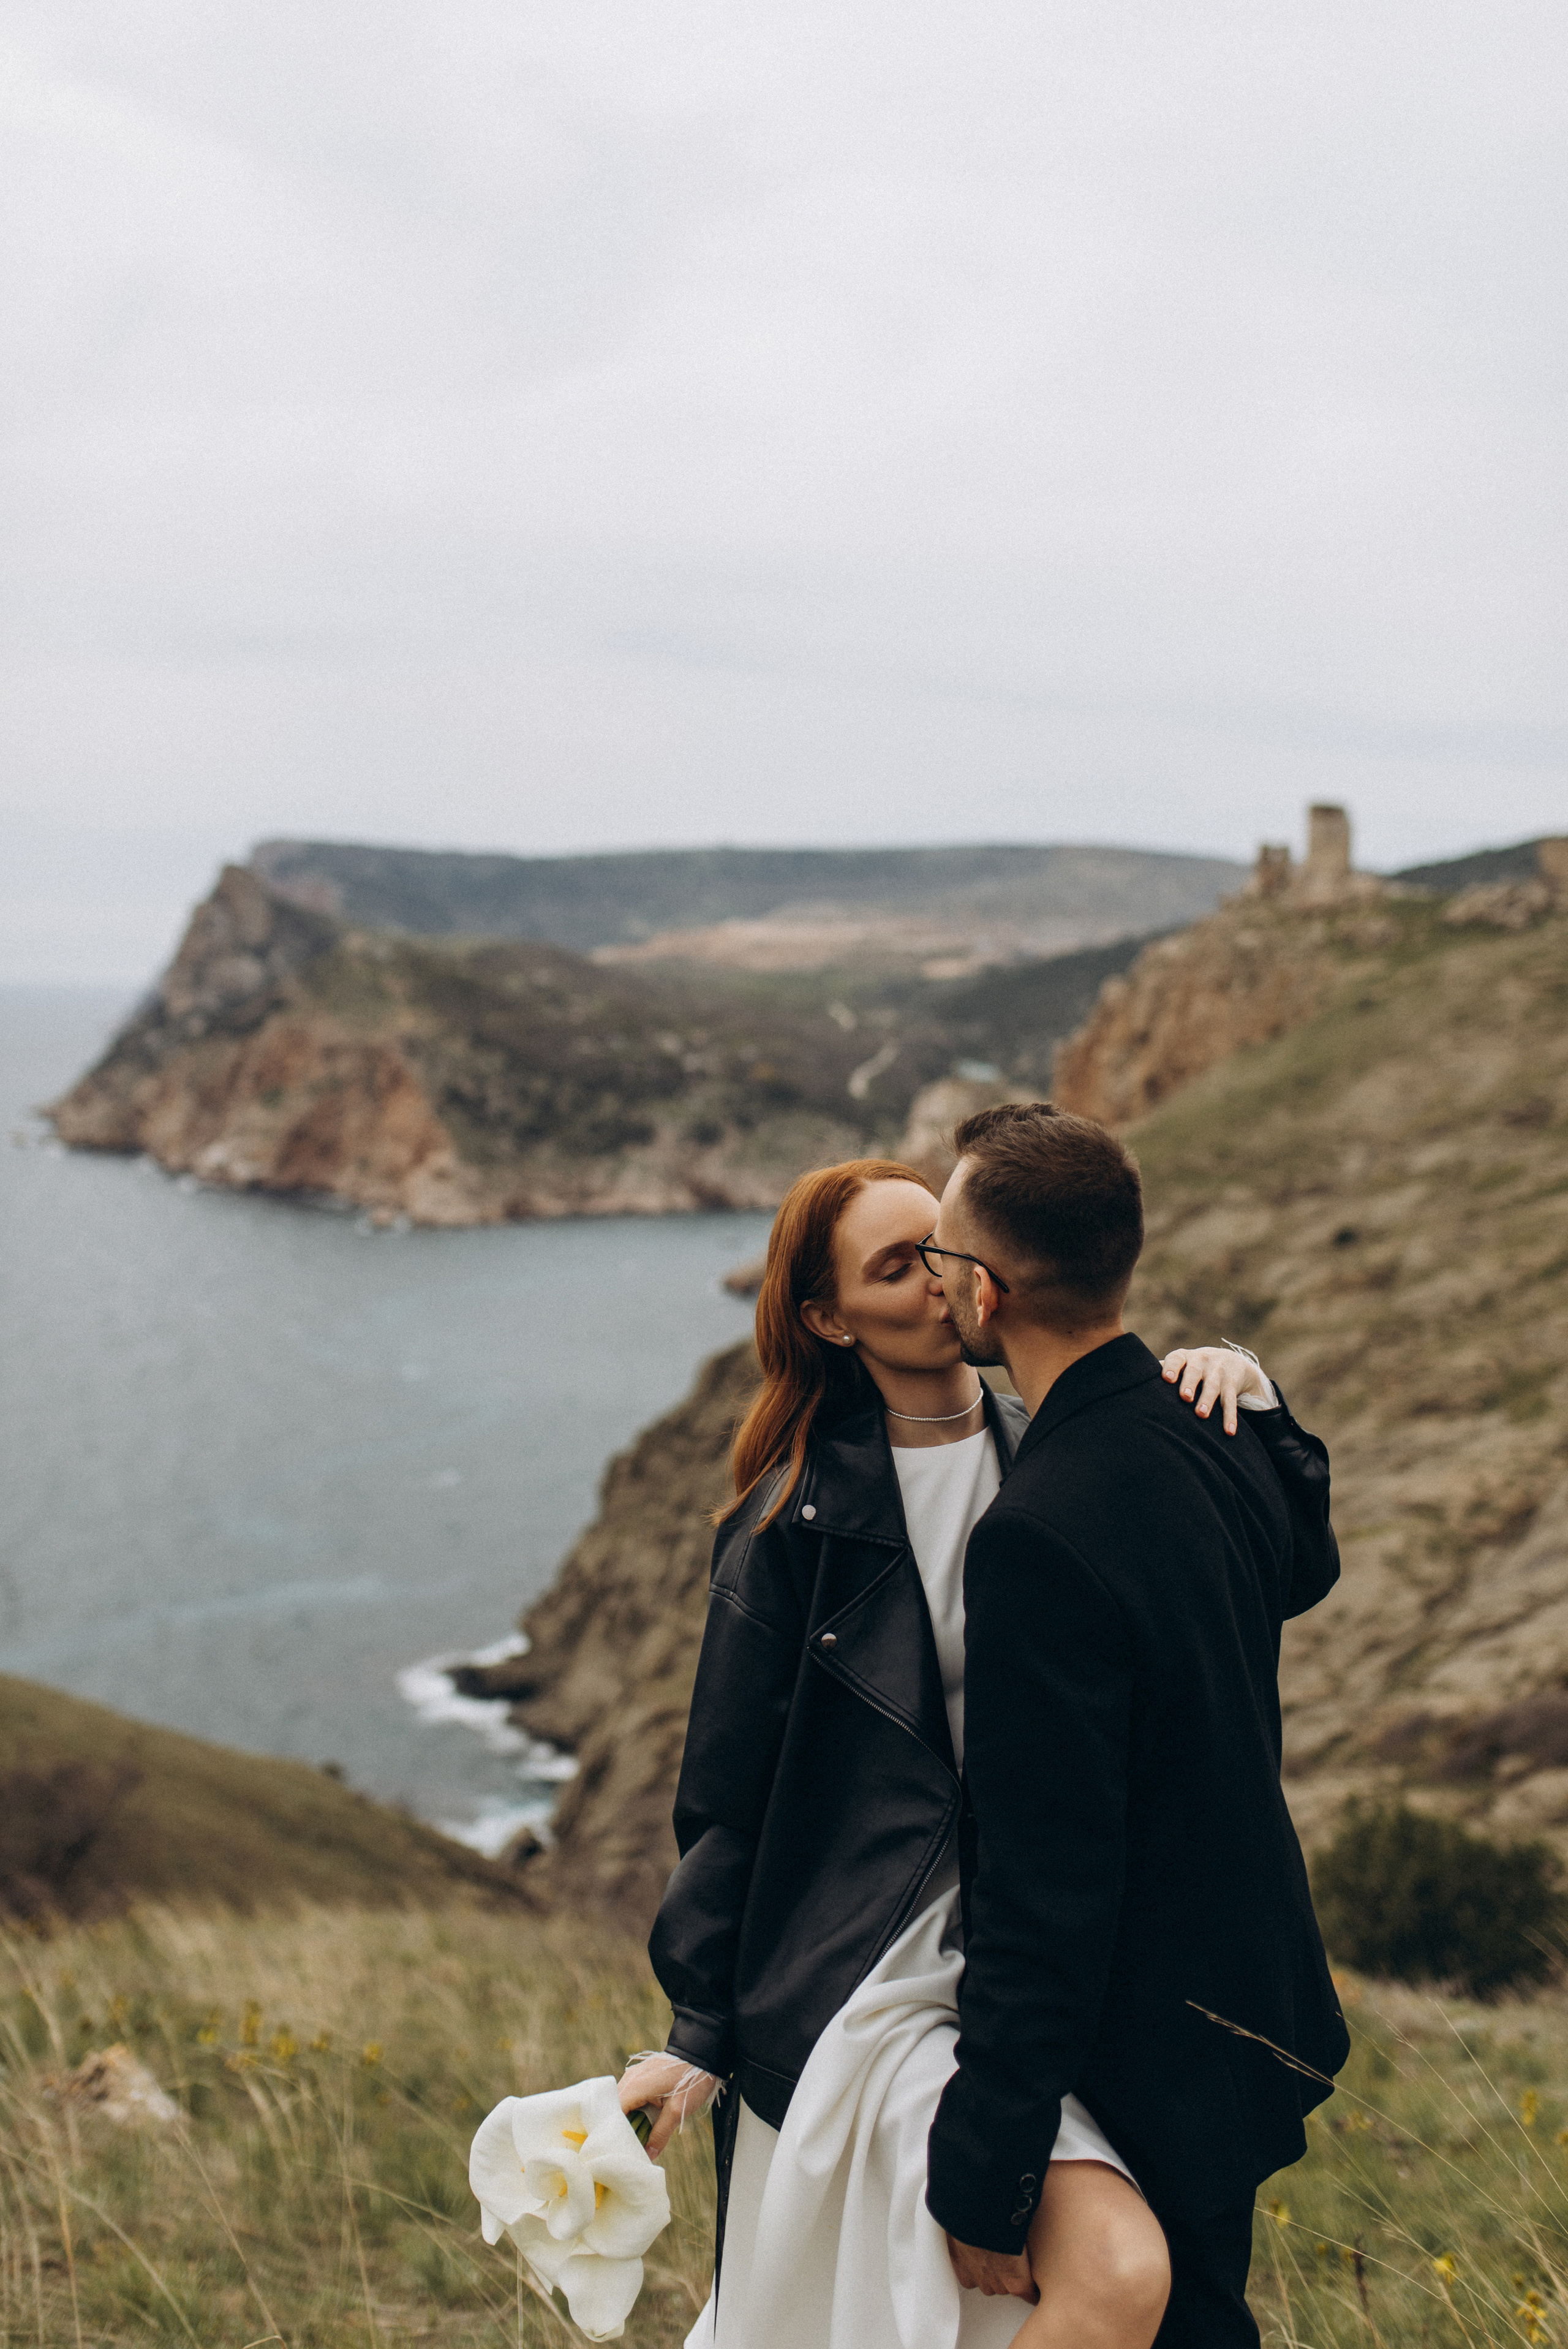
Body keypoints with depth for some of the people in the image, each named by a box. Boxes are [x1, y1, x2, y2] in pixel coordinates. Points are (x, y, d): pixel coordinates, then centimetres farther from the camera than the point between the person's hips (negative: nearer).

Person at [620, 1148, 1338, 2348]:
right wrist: (698, 2038, -5)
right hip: (875, 1984, -5)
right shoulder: (797, 1517, -8)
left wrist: (1252, 1404, -7)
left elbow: (1295, 1565, 10)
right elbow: (726, 1794, -5)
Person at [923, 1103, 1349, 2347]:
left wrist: (985, 2178, -20)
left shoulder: (1041, 1536, -29)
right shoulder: (1220, 1441, -2)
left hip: (1152, 2058, -9)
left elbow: (1046, 1890, -27)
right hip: (1257, 1998, 9)